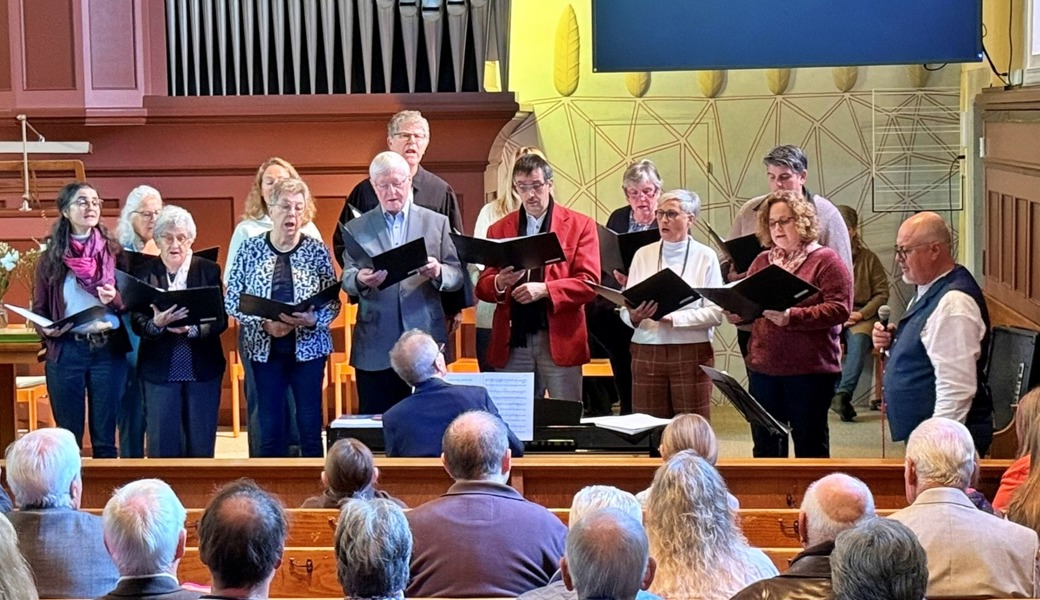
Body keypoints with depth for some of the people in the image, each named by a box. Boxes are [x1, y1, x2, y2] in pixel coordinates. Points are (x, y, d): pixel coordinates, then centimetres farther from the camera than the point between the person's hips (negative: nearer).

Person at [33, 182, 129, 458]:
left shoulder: (114, 252, 5)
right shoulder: (51, 256, 4)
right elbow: (39, 308, 7)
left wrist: (115, 299, -16)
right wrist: (46, 330, -14)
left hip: (109, 349, 0)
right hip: (66, 350, 0)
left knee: (105, 437, 5)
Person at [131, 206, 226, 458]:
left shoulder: (209, 270, 3)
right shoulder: (144, 273, 2)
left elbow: (221, 319, -3)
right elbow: (137, 323, -4)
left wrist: (191, 328, -22)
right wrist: (157, 323, -26)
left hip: (202, 369, 0)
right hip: (160, 370, 0)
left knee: (201, 444, 5)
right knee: (163, 445, 3)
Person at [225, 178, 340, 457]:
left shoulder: (317, 251, 0)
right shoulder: (250, 249, 1)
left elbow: (333, 303, 0)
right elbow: (231, 300, -1)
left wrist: (312, 319, -20)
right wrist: (264, 323, -14)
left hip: (308, 348, 0)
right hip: (265, 349, 0)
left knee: (310, 426, 2)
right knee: (270, 429, 4)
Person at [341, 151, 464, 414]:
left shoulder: (437, 223, 10)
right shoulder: (356, 229, 11)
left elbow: (457, 275, 6)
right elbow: (346, 279, 5)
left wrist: (438, 273, -17)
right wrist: (360, 280, -19)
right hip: (376, 348, 0)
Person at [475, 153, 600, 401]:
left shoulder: (580, 225, 5)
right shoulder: (499, 229, 13)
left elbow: (589, 282, -3)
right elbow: (482, 286, 11)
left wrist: (544, 289, -17)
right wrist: (499, 283, -13)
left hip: (559, 339, -2)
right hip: (512, 341, 2)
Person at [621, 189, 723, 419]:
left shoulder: (705, 256, 3)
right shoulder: (643, 255, 9)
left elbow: (716, 313, -6)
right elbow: (626, 310, 7)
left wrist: (672, 318, -17)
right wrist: (634, 317, -16)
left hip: (691, 353, -2)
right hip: (647, 351, 2)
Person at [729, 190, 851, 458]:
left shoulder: (825, 261, -4)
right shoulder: (761, 262, 15)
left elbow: (840, 308, -15)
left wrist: (791, 317, -24)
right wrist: (737, 313, -4)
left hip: (809, 370, -6)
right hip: (762, 367, 6)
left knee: (810, 445, 2)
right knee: (765, 445, 10)